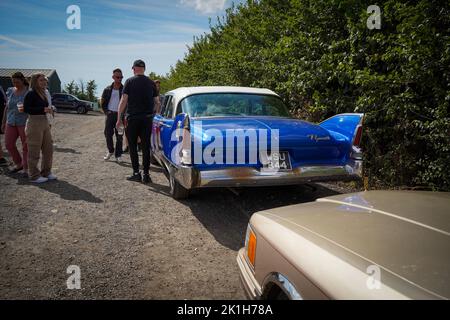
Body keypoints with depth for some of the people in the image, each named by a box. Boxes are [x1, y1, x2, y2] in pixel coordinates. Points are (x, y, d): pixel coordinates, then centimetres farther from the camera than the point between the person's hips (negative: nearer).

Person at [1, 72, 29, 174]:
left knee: (26, 146, -1)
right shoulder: (10, 91, 10)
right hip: (11, 122, 5)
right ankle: (18, 164, 24)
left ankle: (26, 169, 9)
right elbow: (7, 107, 14)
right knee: (8, 144, 5)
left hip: (25, 122, -5)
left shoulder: (29, 91, -5)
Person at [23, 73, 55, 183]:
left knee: (48, 149, 12)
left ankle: (46, 172, 25)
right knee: (34, 150, -1)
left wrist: (48, 109, 7)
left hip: (45, 122, 8)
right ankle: (34, 176, 9)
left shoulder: (43, 94, 13)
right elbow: (26, 108, -18)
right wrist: (43, 109, -21)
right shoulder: (31, 94, -10)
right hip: (34, 122, -8)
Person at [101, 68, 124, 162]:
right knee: (108, 134, 4)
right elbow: (103, 102, 14)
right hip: (110, 114, 2)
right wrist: (106, 111, 2)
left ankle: (118, 155, 11)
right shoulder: (108, 89, 7)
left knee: (119, 136, 1)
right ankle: (110, 151, 26)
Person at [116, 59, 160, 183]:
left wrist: (119, 118, -3)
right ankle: (146, 174, 6)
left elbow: (123, 101, -8)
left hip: (132, 118, -3)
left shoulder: (129, 81, -3)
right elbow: (157, 102, 7)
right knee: (146, 146, 6)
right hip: (147, 119, 3)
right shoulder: (151, 83, 7)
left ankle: (136, 173, 6)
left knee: (133, 146, 8)